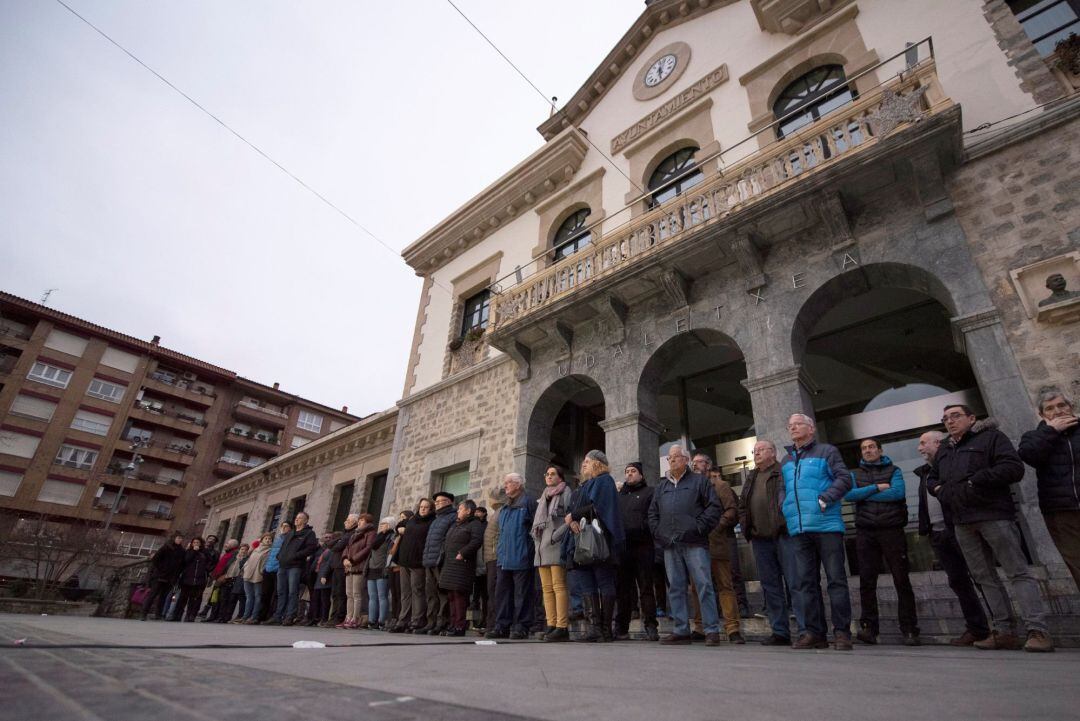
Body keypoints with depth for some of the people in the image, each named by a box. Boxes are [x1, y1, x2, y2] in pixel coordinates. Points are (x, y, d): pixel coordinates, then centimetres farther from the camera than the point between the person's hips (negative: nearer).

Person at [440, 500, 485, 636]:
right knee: (451, 595, 9)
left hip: (462, 564, -9)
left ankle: (460, 626, -5)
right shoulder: (455, 525, 22)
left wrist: (462, 553, -20)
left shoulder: (475, 525, -5)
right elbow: (445, 540, 28)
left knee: (459, 594, -10)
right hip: (449, 564, 9)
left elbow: (477, 541, -19)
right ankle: (453, 623, 16)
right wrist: (444, 552, 12)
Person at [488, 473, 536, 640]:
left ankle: (521, 626, 7)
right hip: (504, 558, 8)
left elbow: (535, 528, -8)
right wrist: (498, 551, 18)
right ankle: (502, 626, 15)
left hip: (521, 558, -8)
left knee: (522, 593, 0)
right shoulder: (504, 509, 20)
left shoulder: (527, 503, -5)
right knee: (502, 592, 8)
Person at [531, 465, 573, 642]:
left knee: (559, 585, -12)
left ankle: (562, 627, -12)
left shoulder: (566, 492, 5)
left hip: (557, 544, -7)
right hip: (542, 547, 7)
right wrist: (536, 540, 16)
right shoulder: (543, 497, 26)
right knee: (547, 587, 4)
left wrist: (561, 535, -15)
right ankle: (551, 625, 7)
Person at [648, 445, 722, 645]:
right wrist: (658, 532, 8)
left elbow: (714, 506, -1)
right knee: (675, 588, 7)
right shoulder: (661, 486, 20)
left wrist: (700, 527, -9)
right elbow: (652, 512, 22)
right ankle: (681, 630, 13)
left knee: (704, 585, -6)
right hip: (670, 546, 5)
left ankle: (712, 630, 1)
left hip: (694, 544, -5)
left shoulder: (699, 481, 7)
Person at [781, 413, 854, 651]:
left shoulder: (827, 451, 5)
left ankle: (842, 632, 7)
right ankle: (815, 633, 12)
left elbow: (845, 479, -6)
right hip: (799, 530, 5)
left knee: (836, 579, 0)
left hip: (827, 525, -5)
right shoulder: (786, 461, 20)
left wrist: (825, 499, -17)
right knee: (806, 582, 6)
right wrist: (784, 510, 9)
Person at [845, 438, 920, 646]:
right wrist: (876, 488, -6)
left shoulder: (893, 471, 11)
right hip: (865, 532, 1)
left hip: (892, 530, -1)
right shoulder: (855, 474, 16)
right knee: (867, 580, -2)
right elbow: (848, 494, -2)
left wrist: (864, 495, -5)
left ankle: (909, 630, 5)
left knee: (902, 580, -1)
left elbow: (898, 492, -9)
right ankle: (869, 628, 1)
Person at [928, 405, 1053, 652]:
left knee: (1018, 572, -5)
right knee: (985, 577, 7)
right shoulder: (944, 450, 20)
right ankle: (1005, 631, 11)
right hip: (963, 523, 7)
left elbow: (1014, 468, -12)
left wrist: (977, 479, -16)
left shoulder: (991, 437, 0)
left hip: (993, 516, -6)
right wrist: (937, 489, 9)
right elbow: (931, 478, 30)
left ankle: (1038, 630, -2)